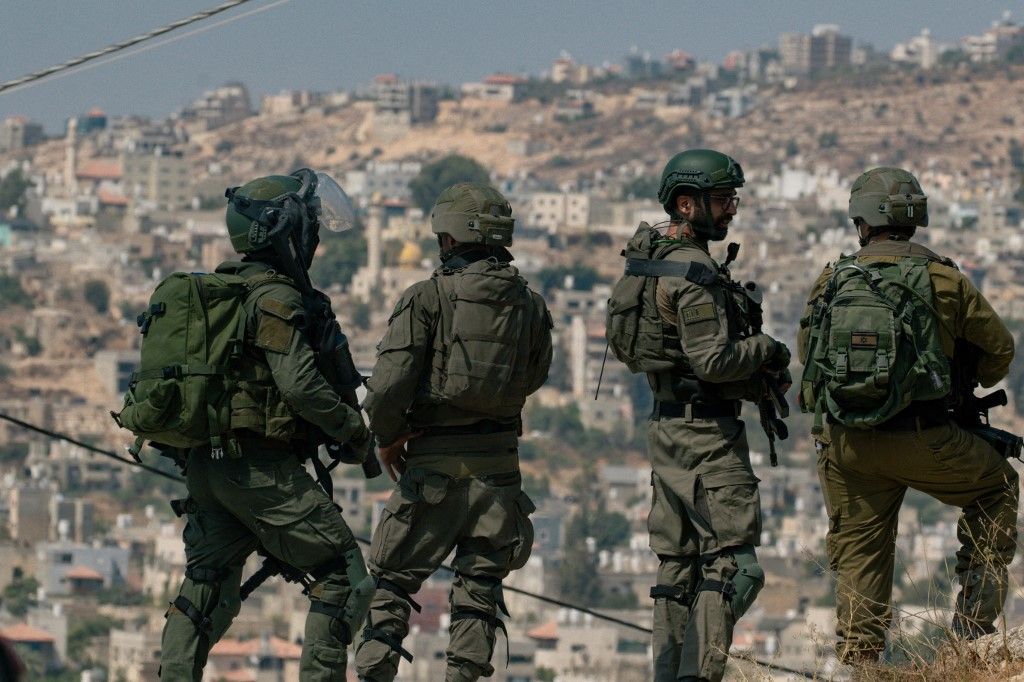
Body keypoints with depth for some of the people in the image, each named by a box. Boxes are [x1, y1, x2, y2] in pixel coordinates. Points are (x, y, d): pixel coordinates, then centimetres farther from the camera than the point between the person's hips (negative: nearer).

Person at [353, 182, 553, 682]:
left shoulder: (427, 298, -10)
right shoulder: (529, 305, 3)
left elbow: (389, 385, -15)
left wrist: (387, 437, 1)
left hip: (434, 461, -3)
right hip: (499, 462, 3)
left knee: (393, 581, 6)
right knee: (480, 584, 12)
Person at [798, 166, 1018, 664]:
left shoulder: (831, 282, 5)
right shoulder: (942, 280, -2)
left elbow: (807, 356, 15)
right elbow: (999, 348, 9)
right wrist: (969, 382, 30)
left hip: (845, 444, 2)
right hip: (920, 437, -2)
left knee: (858, 553, 13)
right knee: (996, 488, 22)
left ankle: (856, 657, 9)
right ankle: (975, 616, 16)